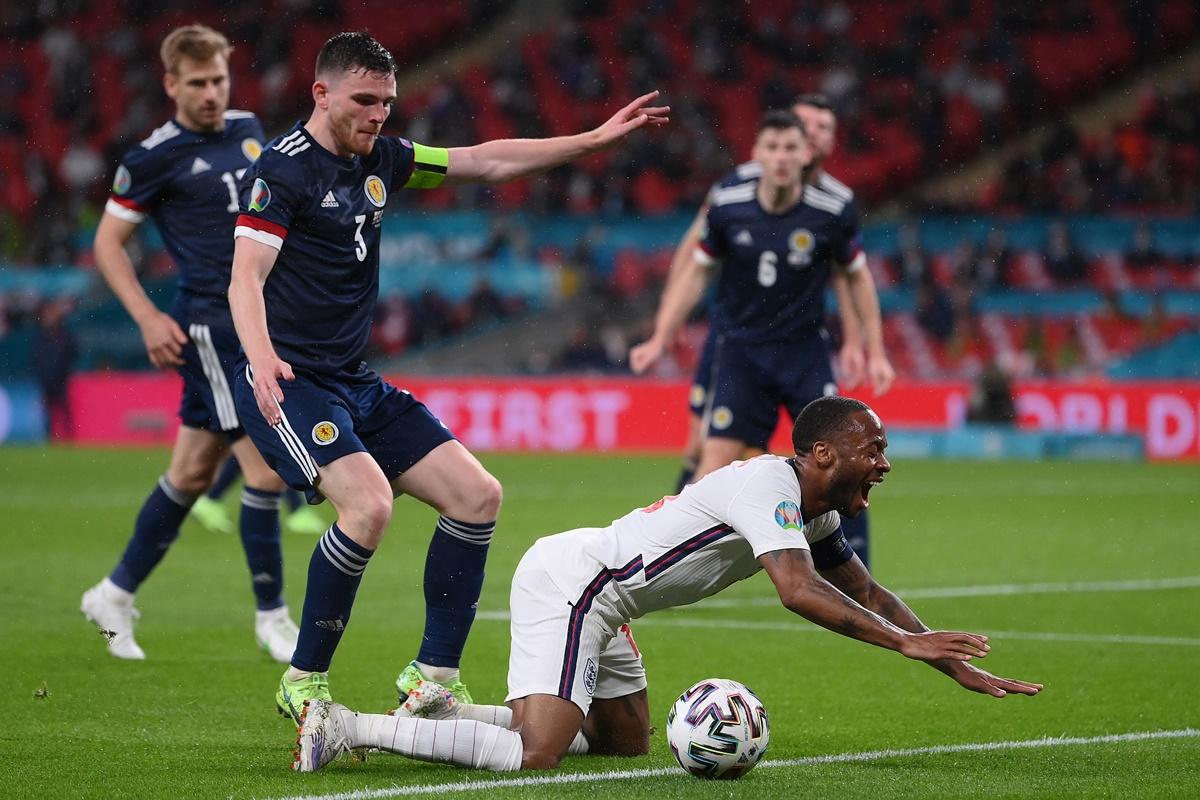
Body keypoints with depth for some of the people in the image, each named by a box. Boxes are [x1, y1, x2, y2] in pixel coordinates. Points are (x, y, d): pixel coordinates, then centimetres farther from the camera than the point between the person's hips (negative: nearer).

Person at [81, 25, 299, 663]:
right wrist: (147, 317, -12)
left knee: (192, 471, 13)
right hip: (210, 325, -7)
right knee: (267, 468, -10)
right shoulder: (154, 157, -10)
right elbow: (108, 242, -3)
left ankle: (116, 594, 26)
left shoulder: (246, 129, 10)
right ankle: (271, 616, 3)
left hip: (260, 317, 7)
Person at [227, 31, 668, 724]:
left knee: (478, 494, -1)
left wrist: (597, 139, 18)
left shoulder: (380, 160, 12)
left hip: (356, 383, 9)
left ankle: (433, 678, 6)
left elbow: (485, 162, 20)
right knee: (370, 502, -28)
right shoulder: (285, 167, -11)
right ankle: (305, 684, -13)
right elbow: (245, 280, -19)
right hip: (289, 383, -9)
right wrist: (263, 359, -37)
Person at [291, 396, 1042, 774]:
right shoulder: (768, 484, -20)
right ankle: (346, 727, -15)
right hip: (567, 582, -11)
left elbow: (866, 593, 19)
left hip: (597, 598, 11)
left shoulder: (814, 512, 12)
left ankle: (443, 712, 16)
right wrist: (905, 642, -29)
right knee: (535, 755, -22)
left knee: (626, 740, 16)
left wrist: (956, 665, 12)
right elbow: (799, 591, -32)